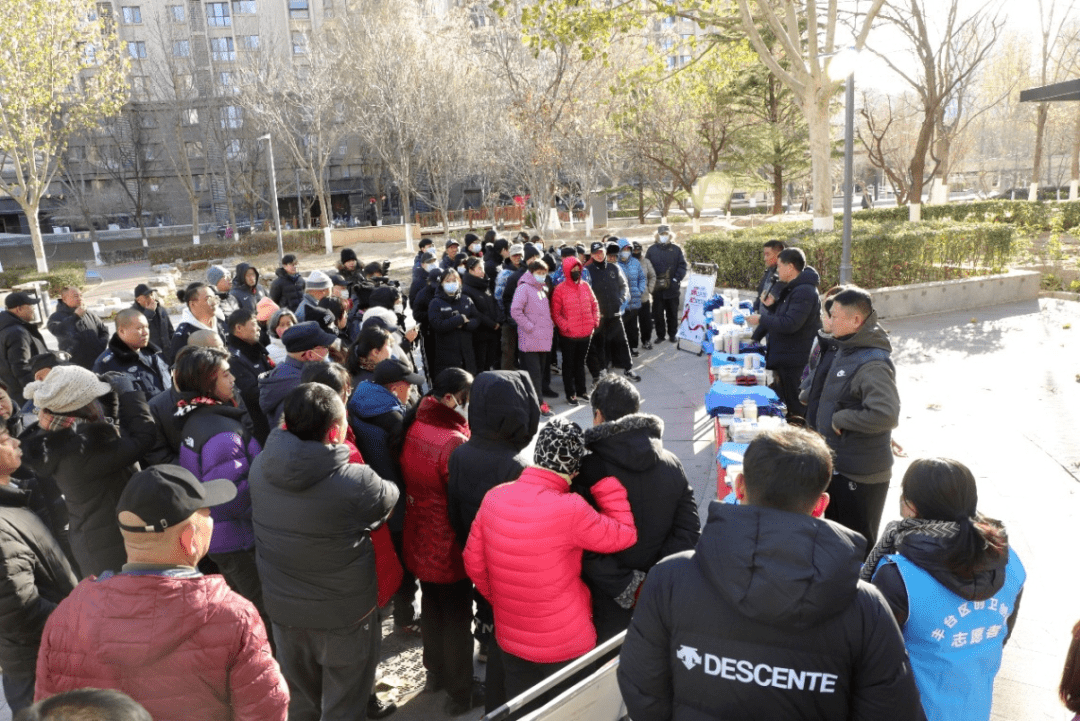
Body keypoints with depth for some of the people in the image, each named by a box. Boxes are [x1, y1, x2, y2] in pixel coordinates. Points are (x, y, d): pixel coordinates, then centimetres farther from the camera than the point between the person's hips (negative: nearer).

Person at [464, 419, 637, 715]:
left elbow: (474, 564, -1)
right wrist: (606, 480, -11)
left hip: (510, 640, 4)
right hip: (566, 646, -4)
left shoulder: (494, 498, -12)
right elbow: (624, 535, -13)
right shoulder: (570, 510, -28)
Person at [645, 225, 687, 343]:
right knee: (658, 313, 5)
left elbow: (682, 266, 1)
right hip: (657, 288, 0)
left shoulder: (676, 249, 4)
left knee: (672, 312, 9)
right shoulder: (652, 249, 3)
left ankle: (672, 334, 20)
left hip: (672, 288, 0)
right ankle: (660, 335, 15)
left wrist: (676, 279, -11)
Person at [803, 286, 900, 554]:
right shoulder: (841, 348, 4)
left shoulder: (872, 364, -24)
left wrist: (840, 419, -24)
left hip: (860, 475, -9)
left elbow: (886, 414, -35)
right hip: (836, 464, 9)